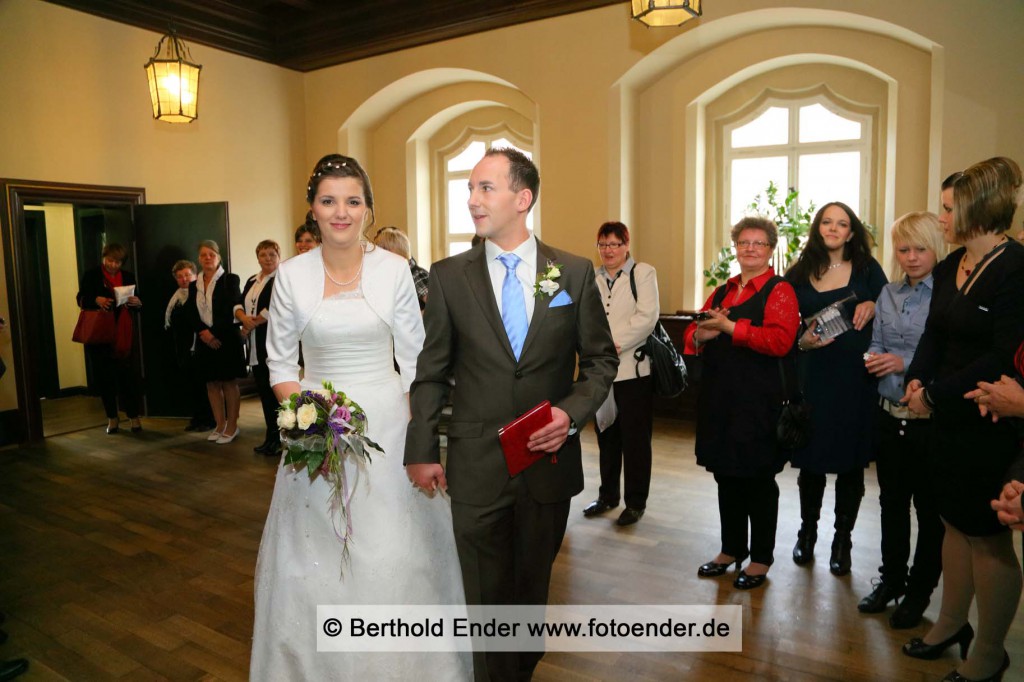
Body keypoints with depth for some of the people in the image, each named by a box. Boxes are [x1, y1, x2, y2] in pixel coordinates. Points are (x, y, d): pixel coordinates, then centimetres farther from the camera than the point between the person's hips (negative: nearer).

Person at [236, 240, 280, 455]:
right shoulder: (252, 281, 19)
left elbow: (273, 309, -16)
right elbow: (238, 305, 11)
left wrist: (250, 325, -7)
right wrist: (244, 319, -11)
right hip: (256, 346, 7)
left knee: (275, 390, -4)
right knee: (263, 391, 11)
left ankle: (281, 439, 6)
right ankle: (271, 436, 20)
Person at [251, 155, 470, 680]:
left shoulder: (393, 269, -4)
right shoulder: (292, 274, -1)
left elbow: (414, 359, -1)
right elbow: (280, 361, 4)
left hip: (386, 421, -1)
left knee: (393, 553, 6)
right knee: (314, 557, 9)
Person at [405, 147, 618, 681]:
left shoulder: (575, 273, -2)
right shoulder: (448, 276, -2)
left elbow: (601, 359, 5)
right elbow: (430, 372, 1)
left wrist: (573, 411, -12)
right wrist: (421, 452, -1)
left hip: (550, 460, 1)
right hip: (476, 466, -1)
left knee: (532, 589, 20)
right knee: (487, 596, 11)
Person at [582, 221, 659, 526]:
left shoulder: (643, 273, 1)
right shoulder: (591, 278, 13)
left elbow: (647, 316, -11)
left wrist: (615, 343, -17)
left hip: (632, 368, -4)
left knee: (635, 438, 3)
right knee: (606, 435, 14)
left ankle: (635, 501, 16)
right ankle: (608, 495, 28)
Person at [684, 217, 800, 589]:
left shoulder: (779, 290, -4)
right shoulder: (722, 291, 16)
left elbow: (780, 340, -20)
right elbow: (691, 336, 14)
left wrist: (730, 328, -19)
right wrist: (701, 334, -9)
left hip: (759, 401, -6)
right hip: (720, 398, 6)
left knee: (758, 480, 6)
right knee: (726, 475, 14)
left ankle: (761, 558, 23)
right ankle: (732, 549, 30)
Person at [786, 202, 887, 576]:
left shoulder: (867, 268, 3)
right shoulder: (799, 274, 5)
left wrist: (872, 306, -14)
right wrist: (803, 340, -13)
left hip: (856, 376, 0)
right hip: (813, 375, 1)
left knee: (851, 460, 6)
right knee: (810, 457, 7)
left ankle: (842, 540, 22)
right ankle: (807, 531, 27)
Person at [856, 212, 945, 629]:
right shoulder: (888, 295, 7)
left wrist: (905, 363, -20)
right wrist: (873, 359, -8)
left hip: (929, 419, -5)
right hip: (889, 416, 5)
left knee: (929, 508, 10)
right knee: (892, 501, 17)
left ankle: (919, 591, 27)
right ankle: (891, 579, 34)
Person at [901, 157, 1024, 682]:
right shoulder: (949, 267, 7)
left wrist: (935, 395, -16)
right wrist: (918, 379, -6)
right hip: (948, 420, 8)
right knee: (955, 525, 19)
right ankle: (951, 624, 36)